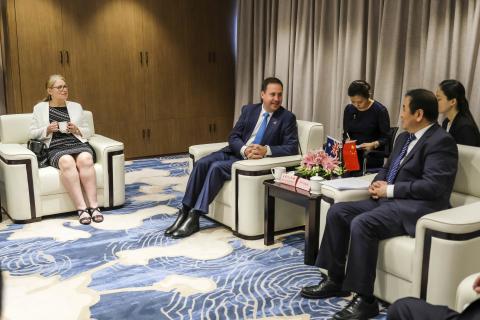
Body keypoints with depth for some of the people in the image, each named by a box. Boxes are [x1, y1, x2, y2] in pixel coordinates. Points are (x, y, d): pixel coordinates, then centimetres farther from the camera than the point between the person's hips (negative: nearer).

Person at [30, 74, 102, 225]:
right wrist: (47, 129, -4)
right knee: (67, 161, -38)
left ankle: (93, 206, -38)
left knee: (85, 159, -35)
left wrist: (77, 130, 0)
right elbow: (32, 133, 15)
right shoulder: (40, 108, 17)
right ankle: (81, 208, -40)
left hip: (79, 144, 2)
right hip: (56, 148, -1)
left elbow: (88, 132, 21)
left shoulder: (76, 106, 21)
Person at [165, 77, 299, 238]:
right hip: (235, 152, 5)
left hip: (256, 160, -5)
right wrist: (244, 149, -17)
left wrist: (266, 150, -25)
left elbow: (292, 147, -10)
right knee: (201, 163, -20)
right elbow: (233, 137, 6)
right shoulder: (249, 110, 10)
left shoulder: (287, 118, -2)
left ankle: (194, 217, -23)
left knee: (217, 167, -27)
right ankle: (185, 211, -16)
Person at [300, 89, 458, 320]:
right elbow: (387, 168, 26)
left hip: (417, 208, -9)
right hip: (390, 199, 9)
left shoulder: (441, 141, -11)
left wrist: (390, 190, -16)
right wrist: (378, 183, 2)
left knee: (361, 224, -30)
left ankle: (365, 299, -21)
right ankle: (335, 279, 5)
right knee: (337, 212, -4)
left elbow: (433, 185, -21)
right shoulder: (404, 138, 18)